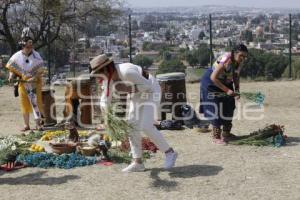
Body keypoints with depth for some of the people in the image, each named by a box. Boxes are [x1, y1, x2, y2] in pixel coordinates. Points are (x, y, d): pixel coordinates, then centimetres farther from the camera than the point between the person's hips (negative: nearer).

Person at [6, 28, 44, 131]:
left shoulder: (36, 56, -7)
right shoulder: (17, 56, -3)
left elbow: (40, 70, -5)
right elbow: (12, 68, 8)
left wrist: (34, 78, -18)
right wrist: (11, 76, -9)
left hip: (35, 83, -2)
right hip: (22, 83, 2)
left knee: (36, 102, -7)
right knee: (24, 103, 8)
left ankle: (38, 124, -1)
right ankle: (26, 125, 17)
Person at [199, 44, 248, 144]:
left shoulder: (238, 63, -8)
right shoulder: (225, 61, -32)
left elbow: (236, 77, 7)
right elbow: (213, 78, -33)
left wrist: (237, 90, -9)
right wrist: (227, 90, -32)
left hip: (225, 83, 8)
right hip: (211, 83, -8)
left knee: (228, 107, 12)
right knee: (216, 110, -8)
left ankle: (226, 133, 25)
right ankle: (216, 136, 0)